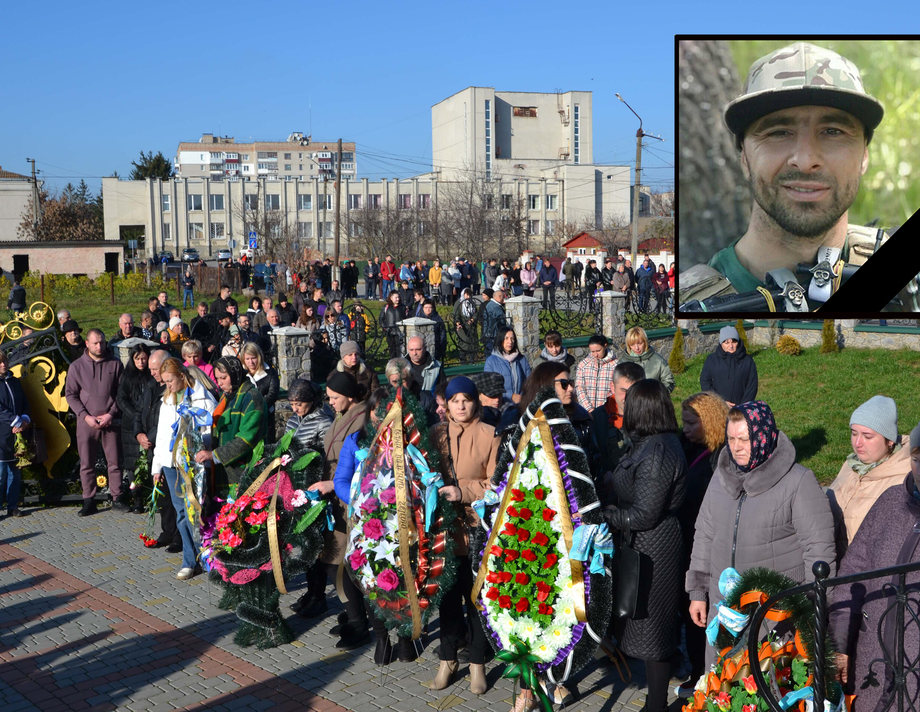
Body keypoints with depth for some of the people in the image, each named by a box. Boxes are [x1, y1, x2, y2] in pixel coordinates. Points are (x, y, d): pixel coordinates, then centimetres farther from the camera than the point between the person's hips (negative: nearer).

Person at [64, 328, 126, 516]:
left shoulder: (115, 364, 2)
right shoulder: (77, 366, 2)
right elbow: (70, 395, 4)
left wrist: (112, 413, -7)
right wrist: (86, 416, -7)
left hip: (110, 421, 0)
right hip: (86, 422, 0)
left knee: (114, 462, 2)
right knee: (87, 464, 3)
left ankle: (117, 498, 11)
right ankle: (89, 501, 11)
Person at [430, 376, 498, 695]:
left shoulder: (490, 435, -5)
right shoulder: (436, 434, 7)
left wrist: (464, 491, -18)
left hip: (477, 528, -3)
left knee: (476, 597, 6)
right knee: (448, 595, 14)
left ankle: (477, 664, 20)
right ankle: (448, 660, 28)